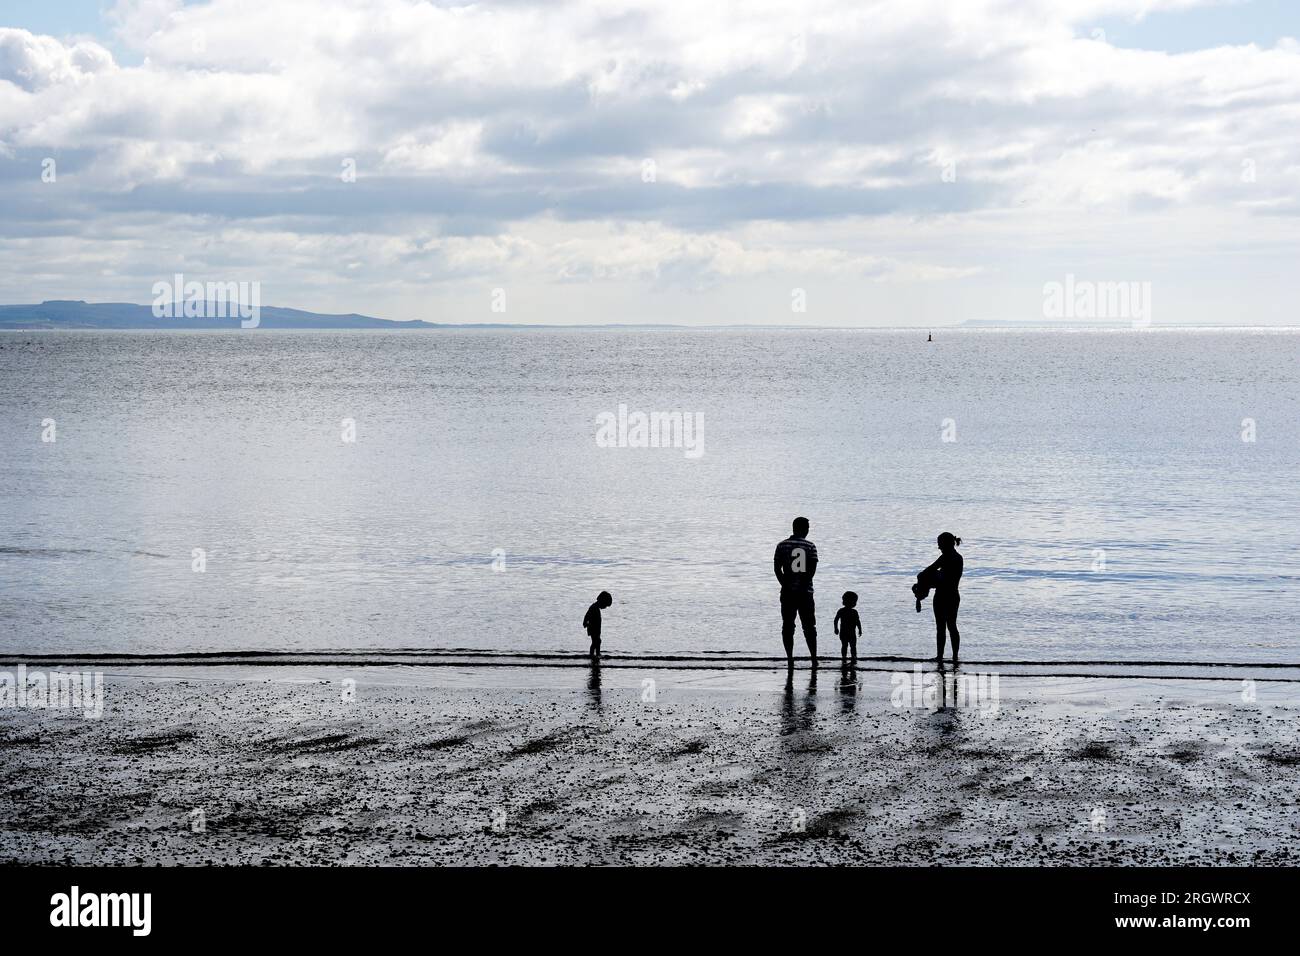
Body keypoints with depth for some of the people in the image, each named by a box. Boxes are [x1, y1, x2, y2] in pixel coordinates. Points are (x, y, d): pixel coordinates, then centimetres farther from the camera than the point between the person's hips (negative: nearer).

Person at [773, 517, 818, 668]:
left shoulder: (782, 546, 3)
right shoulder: (810, 546, -2)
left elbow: (777, 568, -2)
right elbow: (812, 570, -8)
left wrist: (786, 586, -1)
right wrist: (803, 585, -3)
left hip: (788, 592, 1)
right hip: (805, 592, -1)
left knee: (787, 627, 6)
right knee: (809, 627, 6)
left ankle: (790, 659, 2)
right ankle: (814, 659, 3)